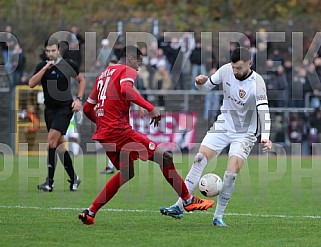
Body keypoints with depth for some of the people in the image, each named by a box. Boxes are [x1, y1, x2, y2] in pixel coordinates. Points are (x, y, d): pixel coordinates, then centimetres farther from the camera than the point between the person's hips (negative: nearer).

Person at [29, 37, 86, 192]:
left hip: (65, 108, -5)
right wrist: (45, 68, -17)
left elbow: (82, 80, 10)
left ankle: (50, 182, -19)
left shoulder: (68, 65, -5)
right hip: (49, 108, 5)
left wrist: (79, 99, -1)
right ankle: (73, 178, 21)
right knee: (59, 144, 8)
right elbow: (31, 84, -10)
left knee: (52, 138, -19)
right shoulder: (42, 66, 4)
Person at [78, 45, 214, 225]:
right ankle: (188, 200, -4)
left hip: (103, 133, 9)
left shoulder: (104, 75, 23)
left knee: (127, 173, 23)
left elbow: (88, 108, 25)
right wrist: (150, 108, -25)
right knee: (165, 157, -5)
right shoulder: (127, 71, 0)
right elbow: (126, 90, -25)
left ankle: (90, 213, 18)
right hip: (120, 130, -9)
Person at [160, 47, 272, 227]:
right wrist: (201, 83, -18)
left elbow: (263, 110, -35)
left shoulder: (257, 82, -24)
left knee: (231, 174, -16)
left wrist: (265, 137, -49)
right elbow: (208, 86, 8)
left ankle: (218, 216, -1)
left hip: (244, 134, -4)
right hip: (223, 126, 4)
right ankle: (179, 207, -7)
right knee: (199, 160, -10)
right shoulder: (226, 70, -9)